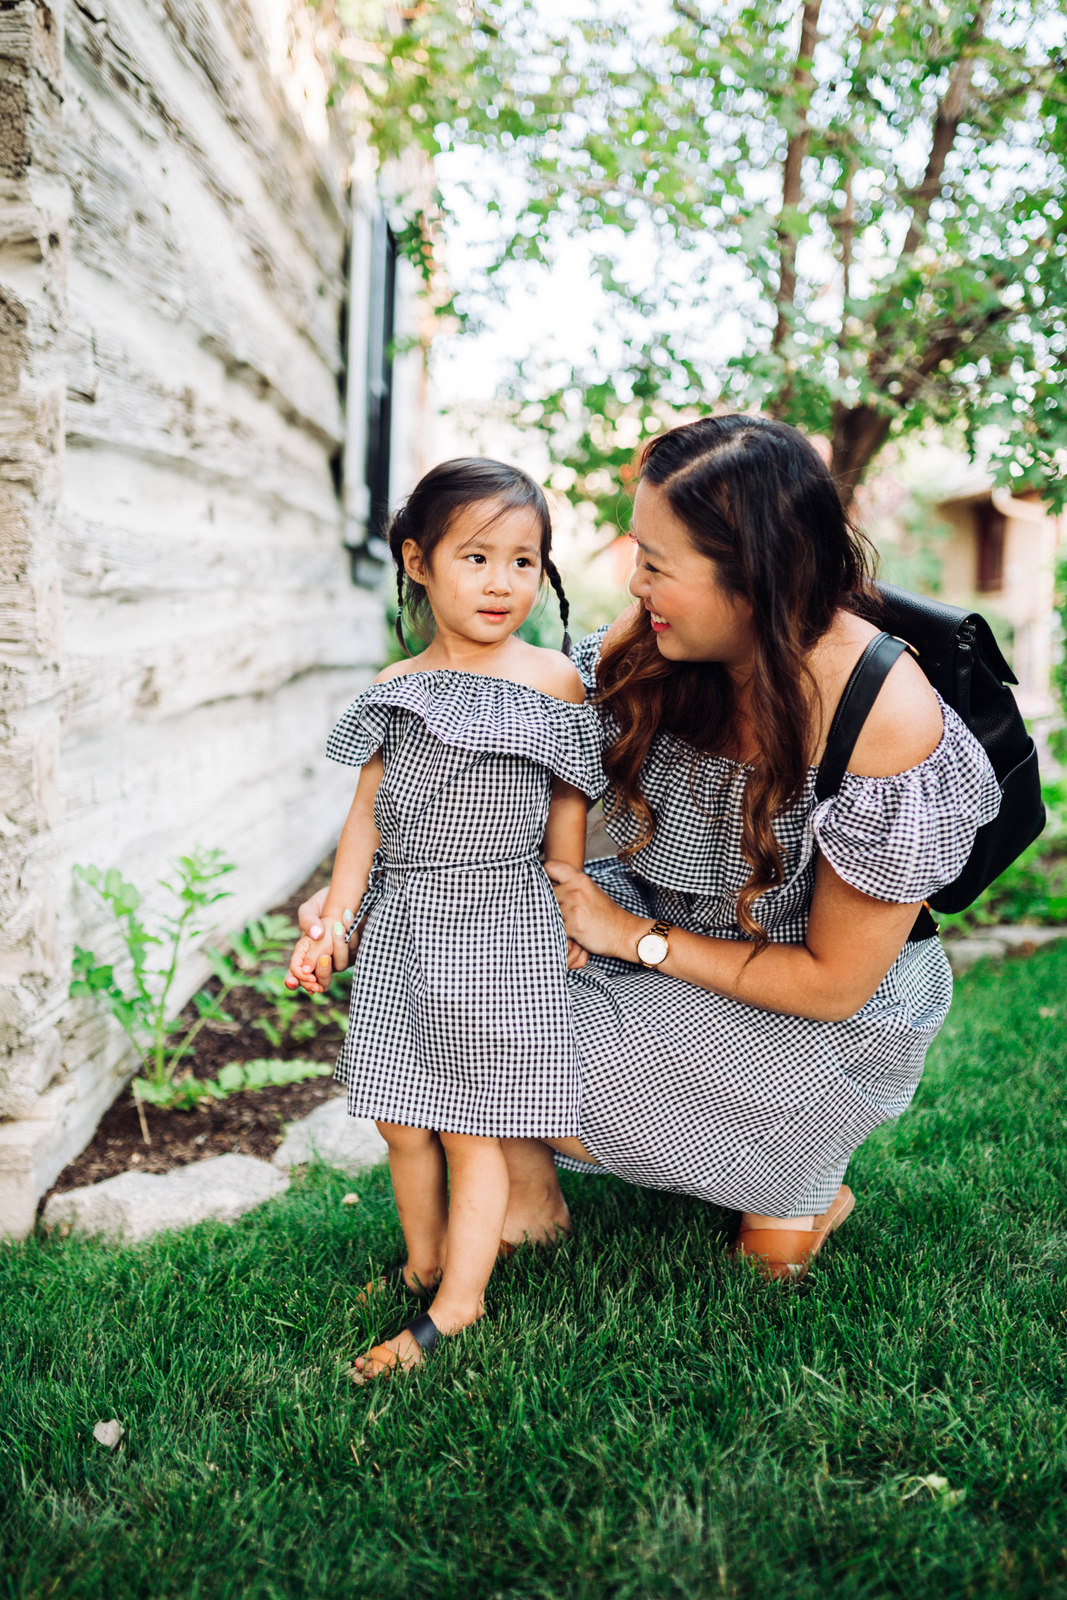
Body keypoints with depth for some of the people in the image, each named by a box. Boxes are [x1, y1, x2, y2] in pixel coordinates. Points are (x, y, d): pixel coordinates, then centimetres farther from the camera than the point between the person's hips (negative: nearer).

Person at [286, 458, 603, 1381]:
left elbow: (567, 819, 4)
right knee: (403, 1122, 10)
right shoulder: (398, 689, 5)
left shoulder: (554, 682, -3)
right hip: (402, 931, 4)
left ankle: (457, 1304, 15)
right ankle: (421, 1265, 31)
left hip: (502, 932, -3)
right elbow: (368, 816, 9)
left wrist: (569, 927, 6)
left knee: (474, 1127, 2)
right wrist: (335, 923, 5)